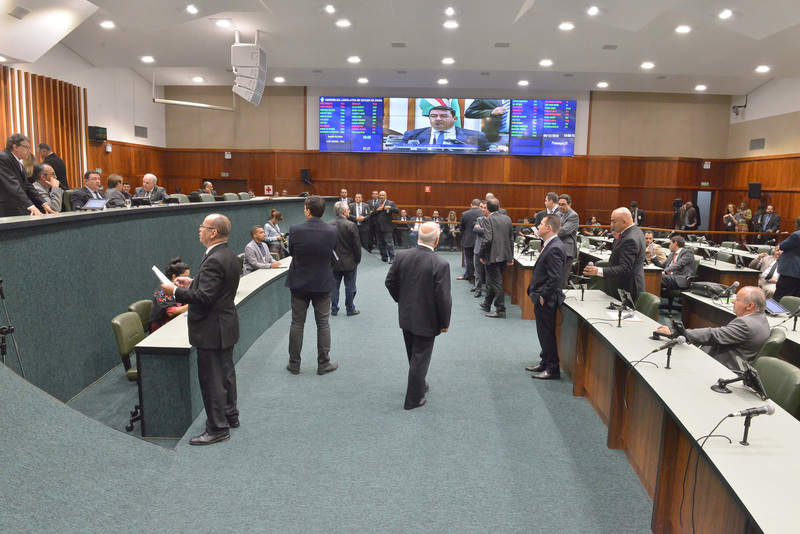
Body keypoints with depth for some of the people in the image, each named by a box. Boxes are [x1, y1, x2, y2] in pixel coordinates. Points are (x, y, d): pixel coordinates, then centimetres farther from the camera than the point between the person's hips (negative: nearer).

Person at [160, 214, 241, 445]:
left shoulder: (214, 261, -24)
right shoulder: (229, 256, 7)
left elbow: (204, 297, -28)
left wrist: (175, 291, -18)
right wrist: (193, 282, 11)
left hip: (212, 330, -10)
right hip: (226, 325, 11)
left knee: (211, 379, 0)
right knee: (226, 372, 21)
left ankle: (218, 428, 10)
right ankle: (230, 415, 35)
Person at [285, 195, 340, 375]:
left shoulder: (295, 230, -15)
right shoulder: (332, 232, -11)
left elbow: (291, 252, -1)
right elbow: (333, 255, 2)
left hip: (299, 283, 0)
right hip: (323, 284, 0)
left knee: (297, 324, 11)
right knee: (323, 324, 10)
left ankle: (294, 364, 20)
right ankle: (323, 364, 17)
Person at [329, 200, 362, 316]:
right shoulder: (351, 225, -16)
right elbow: (357, 245, -12)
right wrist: (358, 259, 1)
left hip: (334, 262, 3)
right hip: (349, 262, -3)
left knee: (334, 286, 13)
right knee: (350, 287, 9)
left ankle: (334, 309, 18)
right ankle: (350, 309, 18)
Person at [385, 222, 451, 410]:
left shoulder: (401, 256, -9)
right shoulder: (440, 264, -24)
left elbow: (390, 282, 1)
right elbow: (443, 297, -21)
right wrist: (445, 322, -6)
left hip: (406, 316, 5)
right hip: (426, 320, -5)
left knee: (414, 356, 24)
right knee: (420, 358, 9)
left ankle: (419, 384, 45)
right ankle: (413, 399, 20)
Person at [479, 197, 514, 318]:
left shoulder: (488, 220, -13)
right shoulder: (507, 219, 8)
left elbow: (488, 239, -21)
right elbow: (511, 238, 11)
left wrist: (482, 255, -10)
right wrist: (510, 256, 17)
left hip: (493, 256, -7)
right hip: (504, 255, 7)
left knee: (496, 282, -1)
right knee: (492, 280, 22)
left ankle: (500, 310, 2)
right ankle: (487, 304, 36)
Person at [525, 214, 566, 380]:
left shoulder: (555, 249, -22)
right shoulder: (550, 245, 10)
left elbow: (555, 278, -25)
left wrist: (543, 296, -19)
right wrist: (536, 293, 13)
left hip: (547, 300, -10)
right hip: (542, 298, 10)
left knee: (547, 334, 1)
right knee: (543, 333, 19)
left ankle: (552, 369, 12)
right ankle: (545, 363, 32)